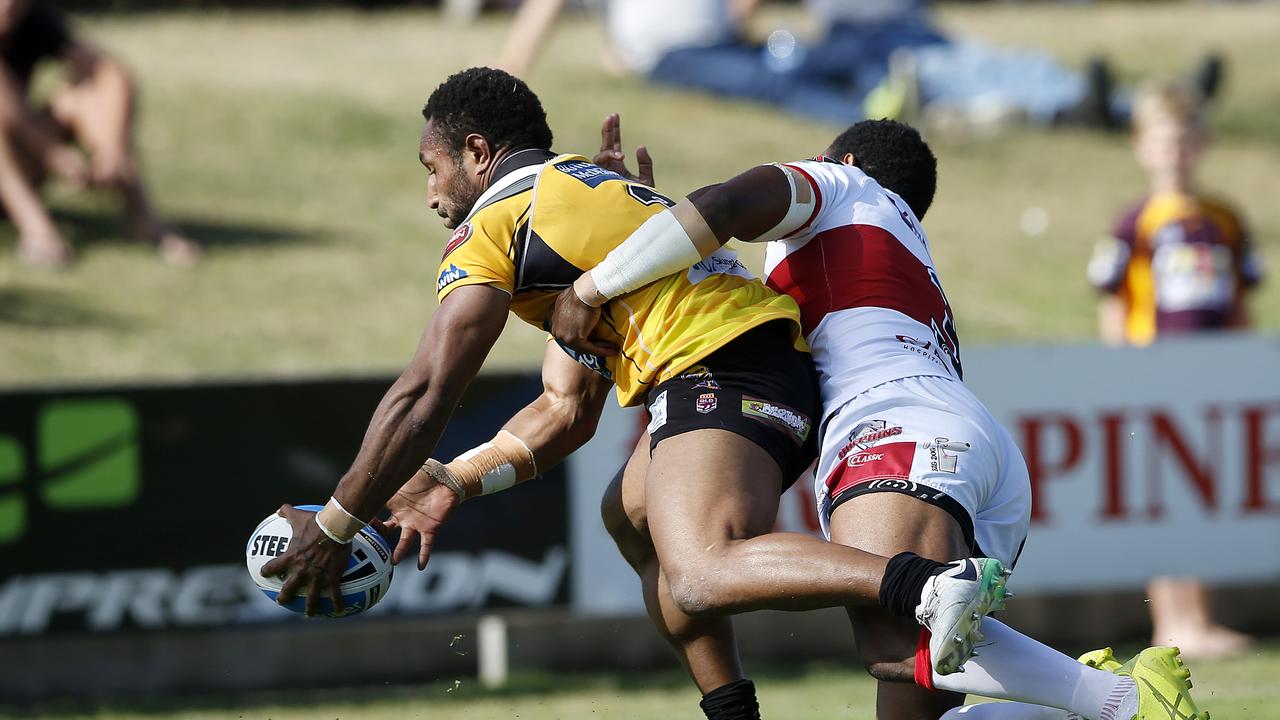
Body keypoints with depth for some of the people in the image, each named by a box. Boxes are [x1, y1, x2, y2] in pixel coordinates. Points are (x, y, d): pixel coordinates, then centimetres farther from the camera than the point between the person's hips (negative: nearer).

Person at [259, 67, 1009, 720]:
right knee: (633, 512, 31)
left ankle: (931, 584, -50)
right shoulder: (595, 187, 34)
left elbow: (423, 399, 1)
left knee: (697, 579, -28)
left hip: (716, 368, -10)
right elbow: (568, 413, 37)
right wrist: (455, 482, 34)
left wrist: (333, 529, 9)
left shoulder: (494, 222, 5)